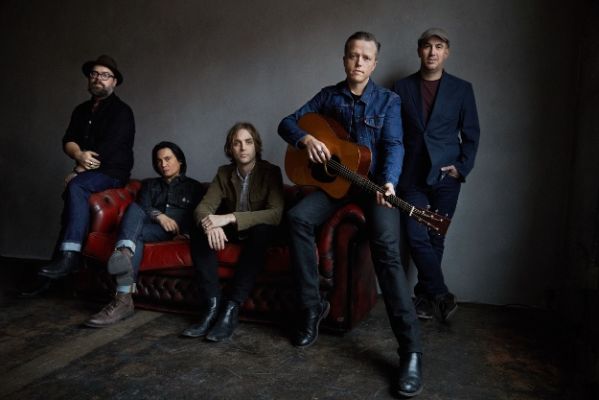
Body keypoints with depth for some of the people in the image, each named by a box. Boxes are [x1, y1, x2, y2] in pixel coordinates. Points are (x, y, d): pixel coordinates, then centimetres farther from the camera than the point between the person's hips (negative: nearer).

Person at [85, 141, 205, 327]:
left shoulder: (194, 186, 25)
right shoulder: (149, 184, 32)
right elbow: (142, 208, 12)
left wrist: (186, 234, -10)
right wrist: (158, 215, -11)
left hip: (176, 232, -2)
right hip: (148, 226, 3)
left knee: (137, 233, -33)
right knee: (134, 207, -32)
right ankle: (124, 255, -60)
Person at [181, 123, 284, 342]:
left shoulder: (270, 171, -13)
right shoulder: (224, 172, -1)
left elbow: (276, 213, -27)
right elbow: (203, 207, -10)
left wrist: (229, 218, -38)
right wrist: (211, 224, -37)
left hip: (259, 231, -4)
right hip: (232, 232, 4)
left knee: (262, 231, -37)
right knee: (200, 231, -24)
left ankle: (232, 308, -36)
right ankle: (212, 305, -28)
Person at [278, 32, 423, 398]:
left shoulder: (388, 100, 0)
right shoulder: (329, 95, 8)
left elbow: (394, 146, -12)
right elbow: (287, 123, 7)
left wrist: (388, 183, -32)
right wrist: (307, 138, -17)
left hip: (374, 181, -3)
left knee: (387, 248, -28)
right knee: (298, 217, -25)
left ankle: (411, 350, -26)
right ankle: (313, 306, -11)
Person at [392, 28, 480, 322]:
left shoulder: (461, 89, 6)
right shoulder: (401, 88, 6)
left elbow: (471, 134, 7)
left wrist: (462, 167, -4)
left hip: (446, 176, 0)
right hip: (412, 176, 0)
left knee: (435, 238, 6)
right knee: (417, 238, -7)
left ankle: (425, 295, 21)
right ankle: (441, 295, 6)